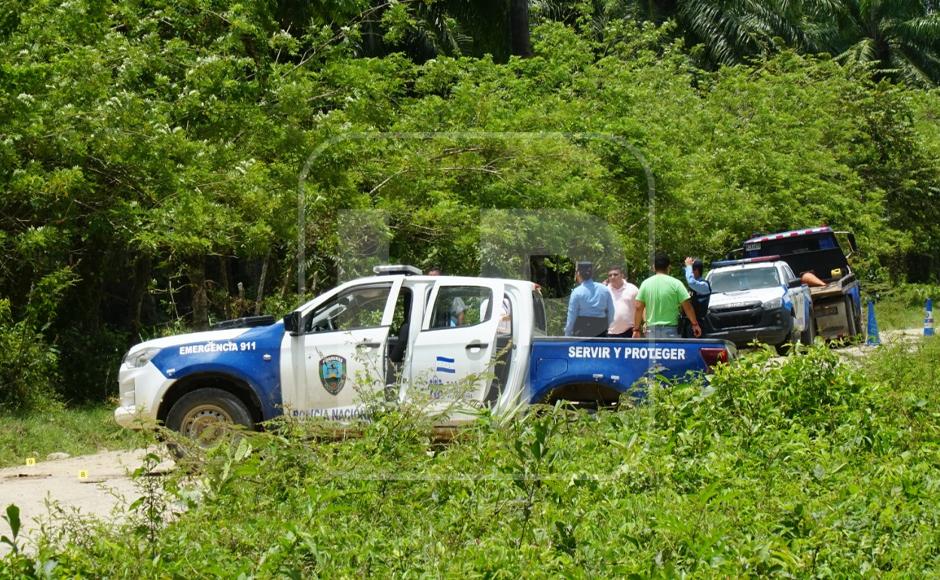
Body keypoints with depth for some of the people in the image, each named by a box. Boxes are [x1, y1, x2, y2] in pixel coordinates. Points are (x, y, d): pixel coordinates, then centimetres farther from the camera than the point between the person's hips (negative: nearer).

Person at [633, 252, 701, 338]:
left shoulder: (645, 284, 3)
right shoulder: (675, 283, -4)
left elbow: (638, 308, 1)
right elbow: (687, 307, -5)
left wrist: (636, 329, 7)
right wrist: (695, 324, 6)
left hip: (651, 330, 3)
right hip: (670, 330, -3)